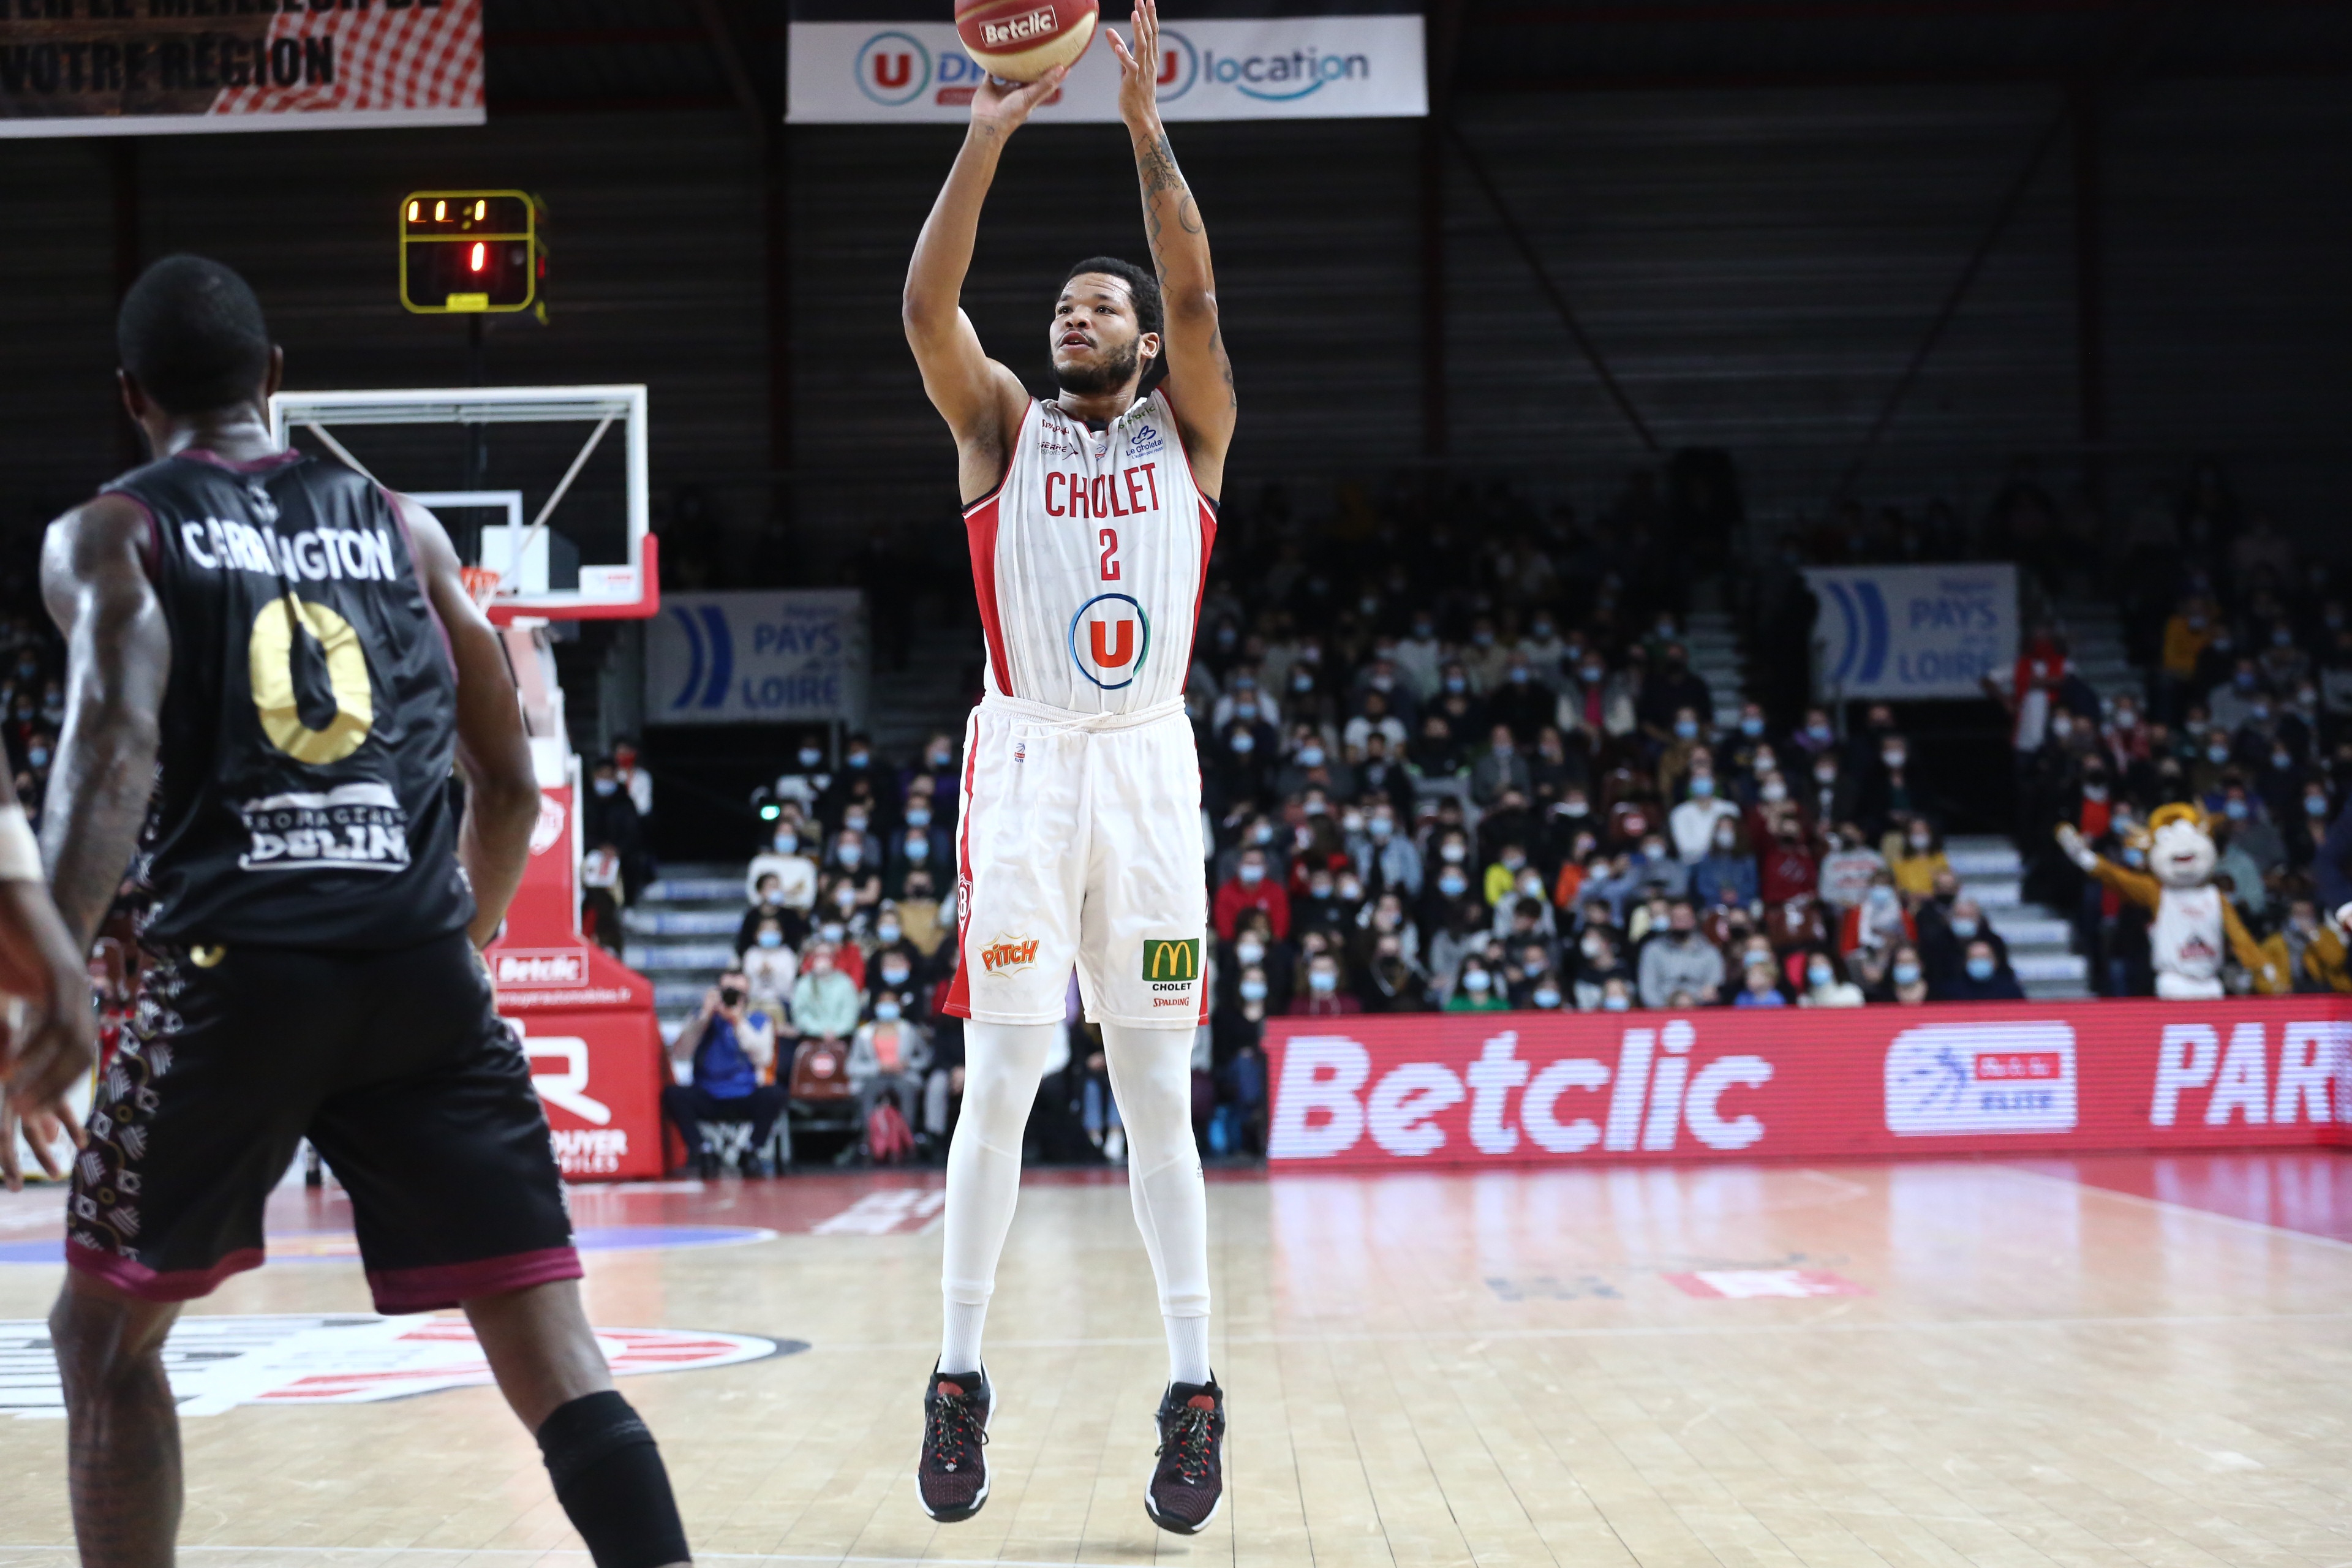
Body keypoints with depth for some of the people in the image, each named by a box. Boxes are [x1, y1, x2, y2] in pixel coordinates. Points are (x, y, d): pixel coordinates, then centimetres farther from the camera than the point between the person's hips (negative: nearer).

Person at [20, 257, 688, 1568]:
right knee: (556, 1359, 0)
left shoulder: (108, 537, 9)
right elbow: (513, 785, 19)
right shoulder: (399, 525, 19)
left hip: (237, 964, -2)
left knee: (105, 1338, 19)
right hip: (423, 968, 2)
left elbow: (116, 749, -11)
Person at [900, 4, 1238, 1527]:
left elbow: (1198, 295, -6)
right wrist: (989, 138, -12)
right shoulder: (1001, 425, 10)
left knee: (1159, 1090, 2)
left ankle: (1196, 1391, 5)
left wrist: (1147, 128, -12)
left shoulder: (1189, 429, 11)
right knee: (1001, 1081, -3)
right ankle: (960, 1379, 6)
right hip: (1026, 761, 0)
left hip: (1149, 764, 0)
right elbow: (928, 305, -6)